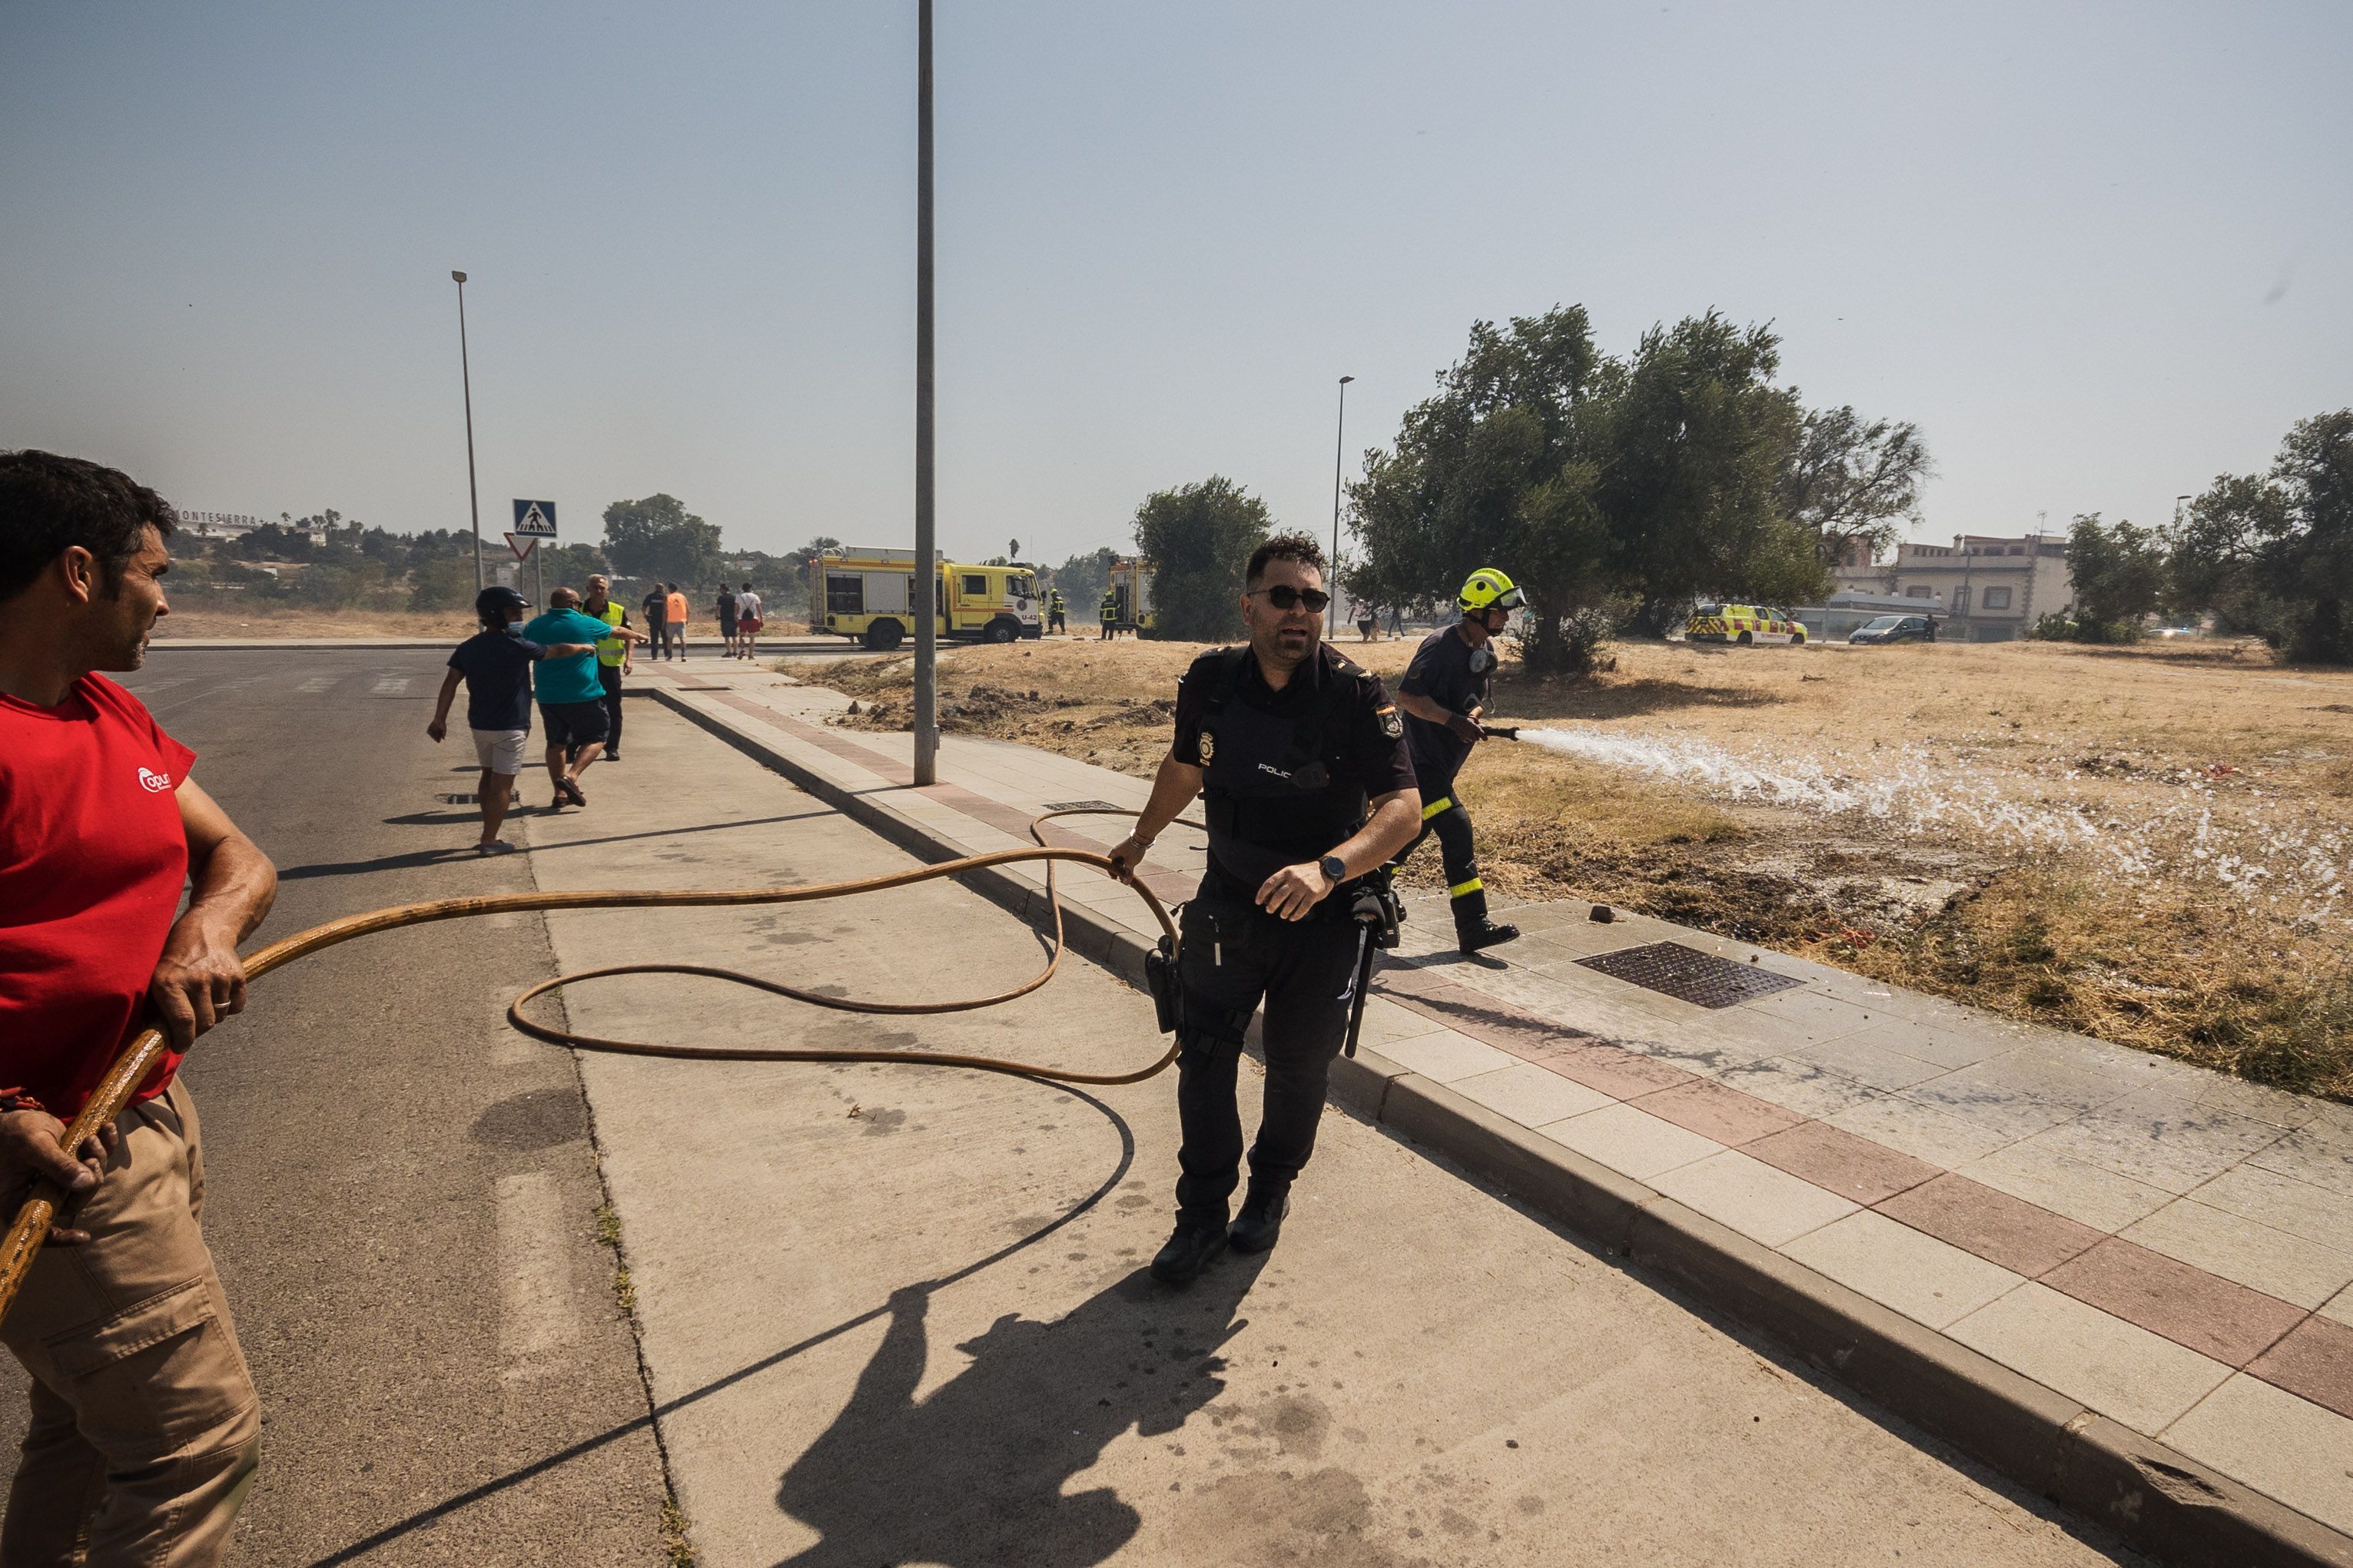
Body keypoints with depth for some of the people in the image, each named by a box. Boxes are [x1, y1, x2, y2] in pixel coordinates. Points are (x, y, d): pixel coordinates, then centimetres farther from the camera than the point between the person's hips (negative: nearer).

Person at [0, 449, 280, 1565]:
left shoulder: (111, 715, 9)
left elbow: (240, 859, 9)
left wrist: (206, 932, -13)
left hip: (146, 1116, 9)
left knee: (89, 1419, 25)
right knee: (200, 1437, -1)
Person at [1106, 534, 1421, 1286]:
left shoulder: (1356, 694, -19)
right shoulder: (1210, 681, -8)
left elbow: (1404, 807, -25)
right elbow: (1184, 767, 12)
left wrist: (1328, 867, -43)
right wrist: (1141, 838, 27)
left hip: (1322, 919, -2)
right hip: (1227, 906, 2)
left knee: (1298, 1069, 13)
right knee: (1202, 1060, 1)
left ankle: (1271, 1189, 38)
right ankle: (1202, 1216, 19)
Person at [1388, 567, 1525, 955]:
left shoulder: (1485, 651, 9)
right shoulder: (1440, 646, -19)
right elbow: (1407, 696, -22)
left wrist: (1473, 717, -5)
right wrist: (1453, 720, -28)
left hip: (1442, 760, 9)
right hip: (1420, 758, -9)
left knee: (1415, 829, 11)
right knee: (1456, 830, -12)